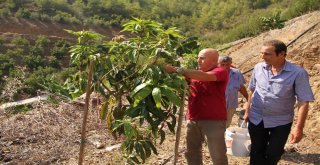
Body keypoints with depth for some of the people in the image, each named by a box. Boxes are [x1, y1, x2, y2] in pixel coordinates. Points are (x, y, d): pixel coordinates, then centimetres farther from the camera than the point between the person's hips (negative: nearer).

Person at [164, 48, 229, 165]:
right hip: (193, 120, 6)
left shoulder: (221, 72, -8)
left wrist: (177, 70, -28)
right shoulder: (195, 73, 12)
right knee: (192, 152, 16)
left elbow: (204, 76, -26)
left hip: (213, 120, -6)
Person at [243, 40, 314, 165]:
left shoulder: (298, 73, -19)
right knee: (257, 152, 13)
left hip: (280, 122, -3)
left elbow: (304, 101, -18)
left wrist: (299, 127, -20)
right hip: (256, 119, 3)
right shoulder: (258, 68, -5)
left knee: (274, 154, 13)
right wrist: (247, 111, 12)